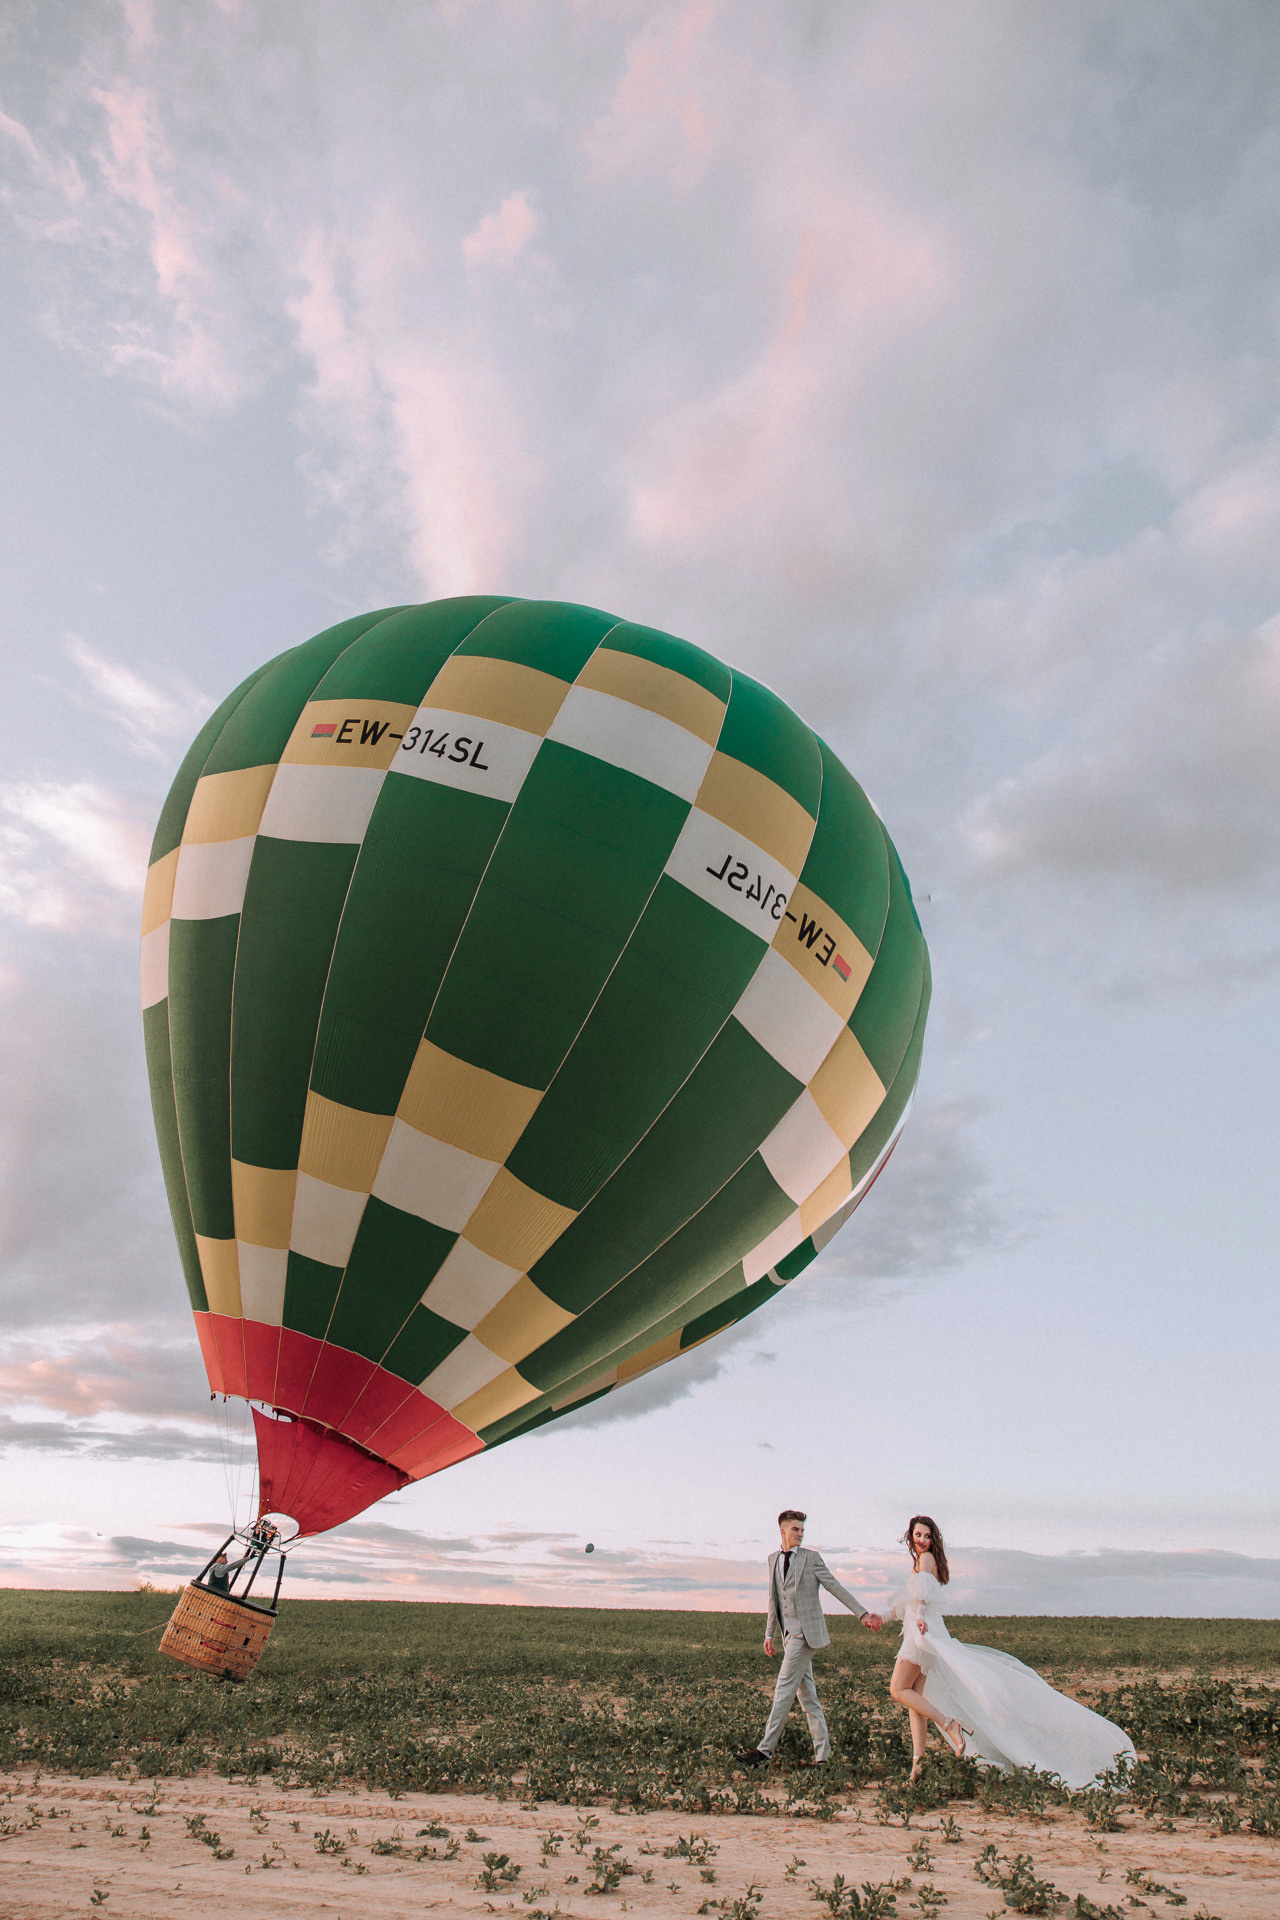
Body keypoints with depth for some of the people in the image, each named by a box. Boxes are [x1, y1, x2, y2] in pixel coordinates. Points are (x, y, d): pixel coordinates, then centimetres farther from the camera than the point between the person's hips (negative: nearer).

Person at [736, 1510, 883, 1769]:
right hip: (789, 1634, 6)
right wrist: (769, 1634, 18)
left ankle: (766, 1748, -4)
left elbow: (836, 1588, -3)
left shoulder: (811, 1557, -4)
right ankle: (822, 1752, 17)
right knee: (806, 1692, 9)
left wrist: (863, 1614, -6)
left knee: (784, 1688, -8)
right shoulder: (774, 1559, 12)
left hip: (806, 1631, -6)